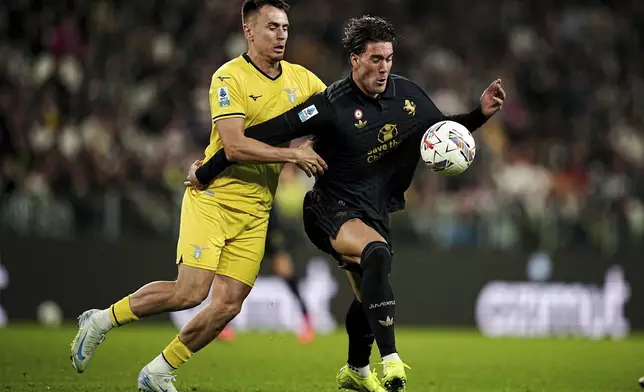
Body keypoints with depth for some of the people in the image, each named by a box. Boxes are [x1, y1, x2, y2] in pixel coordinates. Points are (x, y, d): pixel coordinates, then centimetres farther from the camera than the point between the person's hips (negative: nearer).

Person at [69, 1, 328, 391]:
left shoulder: (301, 78, 7)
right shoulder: (230, 77, -12)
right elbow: (235, 145, -21)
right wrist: (293, 154, -20)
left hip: (255, 210, 6)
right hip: (214, 197, -6)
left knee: (228, 304, -4)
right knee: (191, 292, -16)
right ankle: (102, 320, 6)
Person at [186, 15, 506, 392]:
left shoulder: (407, 94, -2)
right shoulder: (332, 105, -21)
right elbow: (266, 134, -20)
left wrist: (481, 113, -1)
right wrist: (207, 172, -19)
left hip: (375, 212, 7)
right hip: (333, 208, -7)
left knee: (370, 296, 19)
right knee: (377, 255, -35)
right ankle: (391, 362, -40)